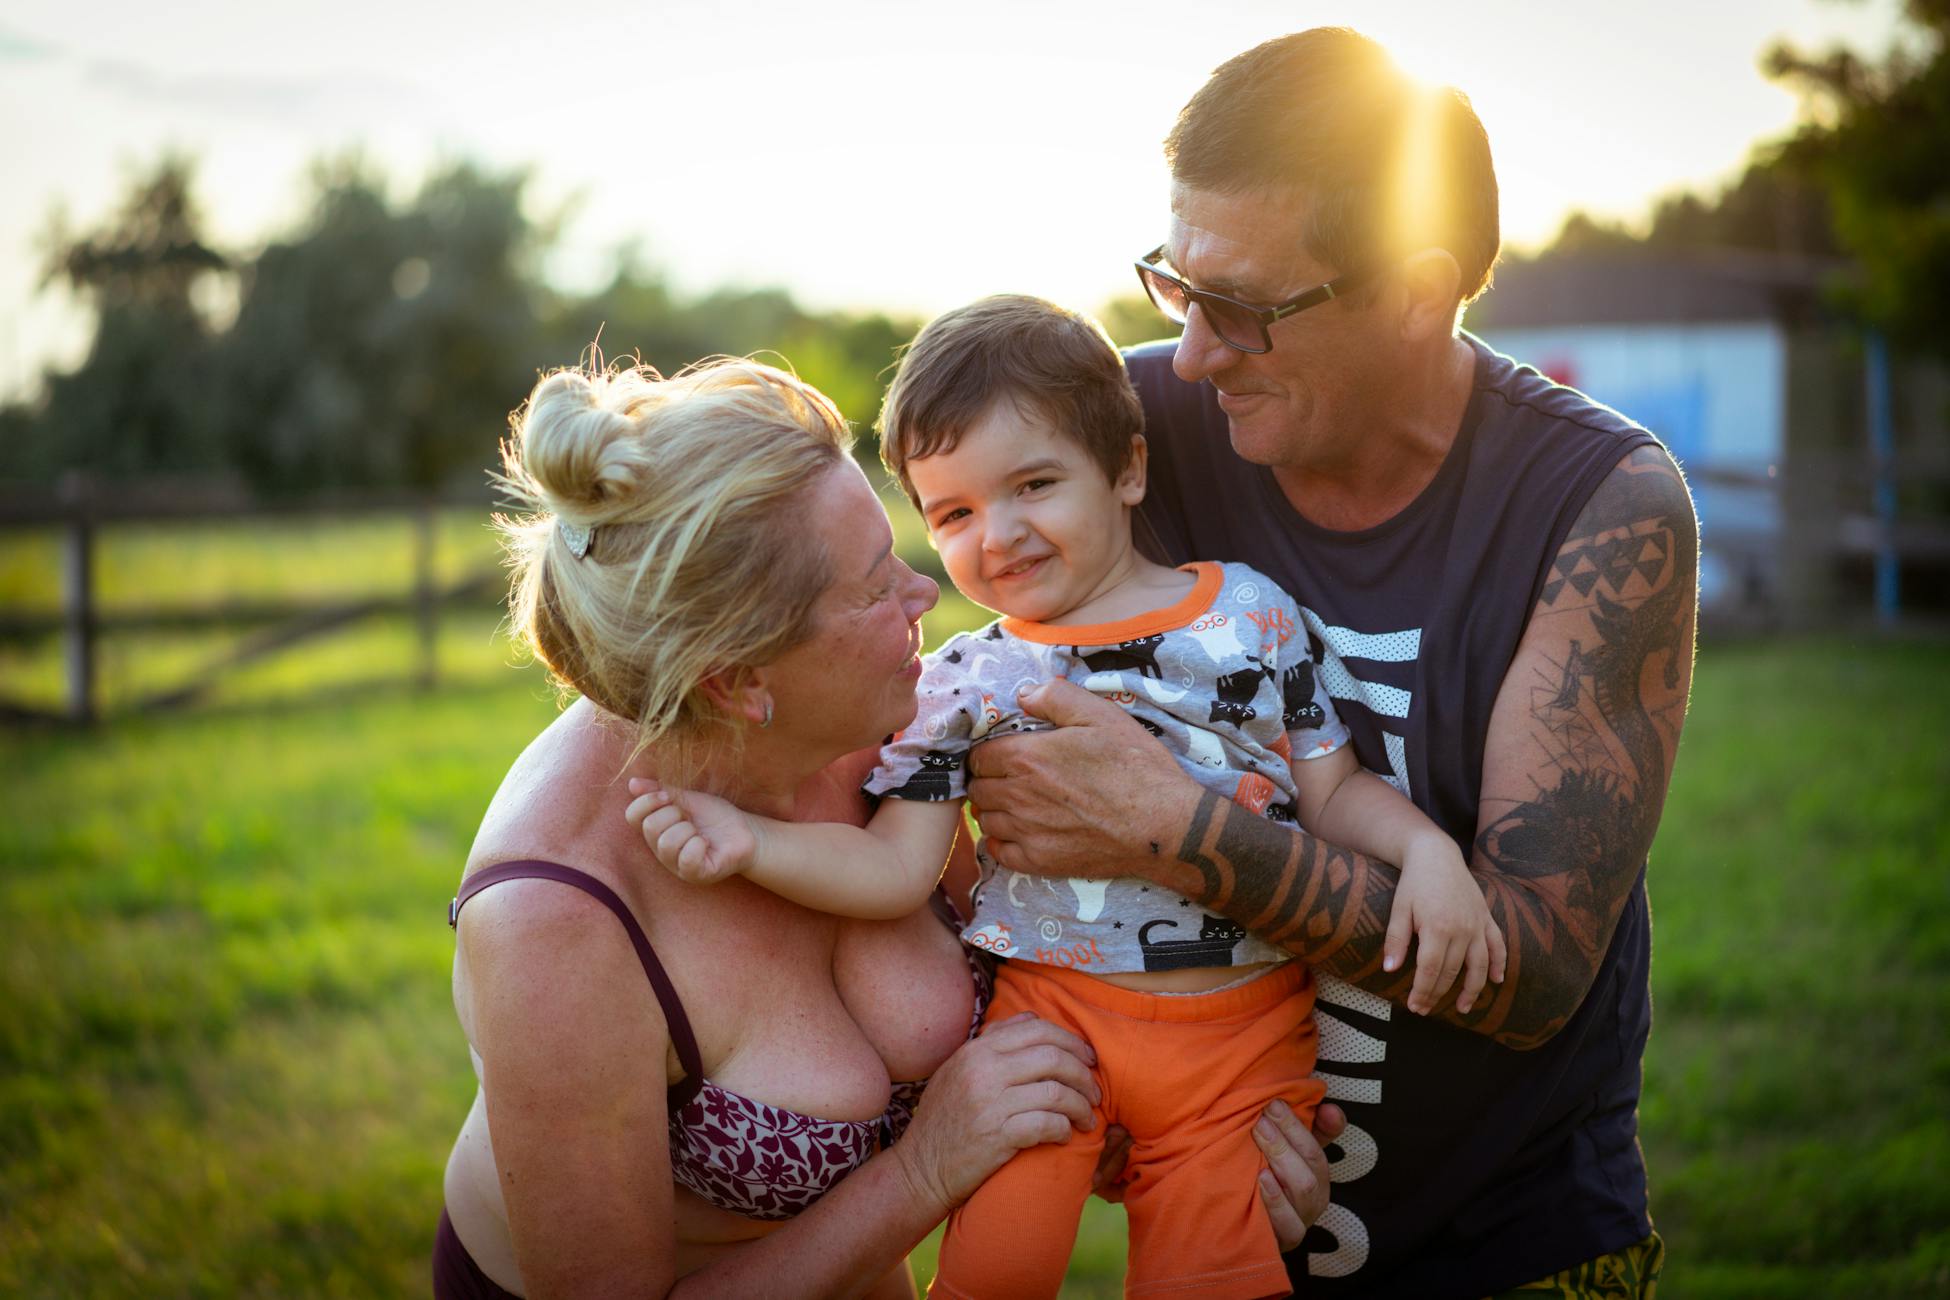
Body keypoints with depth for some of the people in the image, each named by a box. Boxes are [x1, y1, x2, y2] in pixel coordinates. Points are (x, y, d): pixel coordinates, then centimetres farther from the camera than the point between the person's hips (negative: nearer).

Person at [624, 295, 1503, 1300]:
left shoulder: (1252, 613, 3)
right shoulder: (960, 685, 2)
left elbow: (1332, 790, 7)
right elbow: (897, 866, -2)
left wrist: (1428, 850, -11)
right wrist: (749, 842, -16)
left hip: (1245, 1036, 1)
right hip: (1053, 1007, 0)